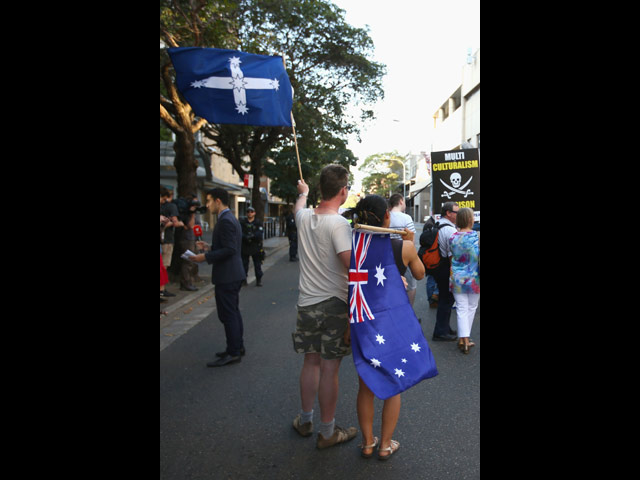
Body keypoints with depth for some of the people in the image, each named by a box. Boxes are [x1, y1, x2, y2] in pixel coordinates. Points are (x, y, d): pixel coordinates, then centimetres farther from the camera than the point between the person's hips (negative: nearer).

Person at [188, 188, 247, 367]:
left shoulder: (225, 221, -18)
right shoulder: (231, 218, 14)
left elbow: (230, 249, -24)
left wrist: (206, 257, -20)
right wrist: (210, 247, 14)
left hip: (227, 276, -11)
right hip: (233, 274, 11)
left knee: (228, 315, -4)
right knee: (233, 312, 17)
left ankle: (233, 353, 4)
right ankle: (238, 346, 28)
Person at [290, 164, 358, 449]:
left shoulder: (304, 217, 2)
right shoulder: (338, 224, -18)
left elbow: (299, 206, 28)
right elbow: (354, 268, -25)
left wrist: (303, 192, 49)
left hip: (307, 304, 6)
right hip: (335, 304, -6)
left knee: (311, 362, 19)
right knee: (329, 368, 5)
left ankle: (305, 420, 35)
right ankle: (327, 432, 20)